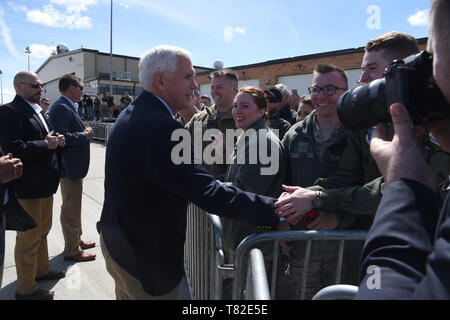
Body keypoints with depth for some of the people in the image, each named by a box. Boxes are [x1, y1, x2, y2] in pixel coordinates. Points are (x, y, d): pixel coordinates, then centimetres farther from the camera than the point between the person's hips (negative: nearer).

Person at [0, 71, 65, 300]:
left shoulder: (38, 111, 15)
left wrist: (56, 141, 3)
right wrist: (45, 144, -19)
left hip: (45, 184, 9)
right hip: (28, 187, -9)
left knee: (42, 230, 22)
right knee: (29, 237, 3)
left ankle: (41, 270, 41)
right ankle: (25, 288, 20)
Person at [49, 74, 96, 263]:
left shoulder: (67, 107, 14)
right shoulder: (61, 108, -17)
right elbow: (62, 137, -28)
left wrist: (84, 132, 3)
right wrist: (85, 135, -16)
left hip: (74, 166, 11)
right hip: (69, 168, -11)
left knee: (74, 207, 21)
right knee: (71, 210, 1)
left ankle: (76, 240, 36)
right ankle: (72, 251, 14)